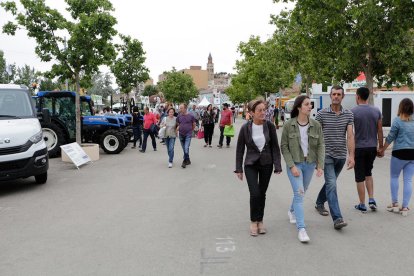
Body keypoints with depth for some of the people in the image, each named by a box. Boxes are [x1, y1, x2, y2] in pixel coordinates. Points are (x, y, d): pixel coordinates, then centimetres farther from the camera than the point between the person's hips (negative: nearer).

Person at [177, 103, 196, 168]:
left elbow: (194, 125, 5)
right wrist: (178, 129, 0)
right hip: (181, 135, 4)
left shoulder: (191, 116, -8)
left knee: (186, 148, -15)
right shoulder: (179, 116, 0)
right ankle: (188, 160, 26)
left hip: (188, 135, -4)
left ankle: (185, 161, -4)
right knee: (184, 149, 12)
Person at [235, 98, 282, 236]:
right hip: (251, 165, -2)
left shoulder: (270, 126, -7)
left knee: (262, 194, 10)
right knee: (255, 194, -10)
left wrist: (277, 165, -8)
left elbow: (275, 147, -1)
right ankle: (253, 222, 10)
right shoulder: (245, 128, -9)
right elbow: (240, 149, -2)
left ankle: (260, 221, 27)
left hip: (266, 164, 2)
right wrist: (239, 169, -2)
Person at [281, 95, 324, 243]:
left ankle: (292, 211, 48)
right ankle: (301, 228, -10)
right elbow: (284, 147, -7)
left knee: (301, 191, 19)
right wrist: (292, 166, -14)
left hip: (310, 164, 4)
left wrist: (320, 165, -9)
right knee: (299, 193, -13)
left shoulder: (316, 125, -3)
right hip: (294, 164, -3)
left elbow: (320, 146, 0)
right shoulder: (289, 125, -10)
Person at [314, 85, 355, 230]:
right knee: (331, 184, -14)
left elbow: (350, 136, -5)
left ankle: (319, 203, 43)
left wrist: (351, 156, -13)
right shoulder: (321, 114, -4)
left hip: (341, 156, 4)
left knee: (330, 183, 19)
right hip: (327, 154, -4)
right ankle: (337, 219, -17)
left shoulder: (349, 115, 3)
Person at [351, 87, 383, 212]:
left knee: (360, 177, 4)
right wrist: (381, 147, 13)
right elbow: (380, 131, 4)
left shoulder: (353, 111, -11)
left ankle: (362, 205, 11)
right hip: (372, 148, 4)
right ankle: (371, 199, 13)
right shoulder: (376, 111, 1)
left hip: (358, 148, -4)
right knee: (368, 174, 22)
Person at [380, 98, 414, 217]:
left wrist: (382, 150, 5)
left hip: (400, 153, -4)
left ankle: (395, 204, 13)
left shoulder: (397, 121, -9)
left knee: (394, 177, 13)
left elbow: (390, 138, -6)